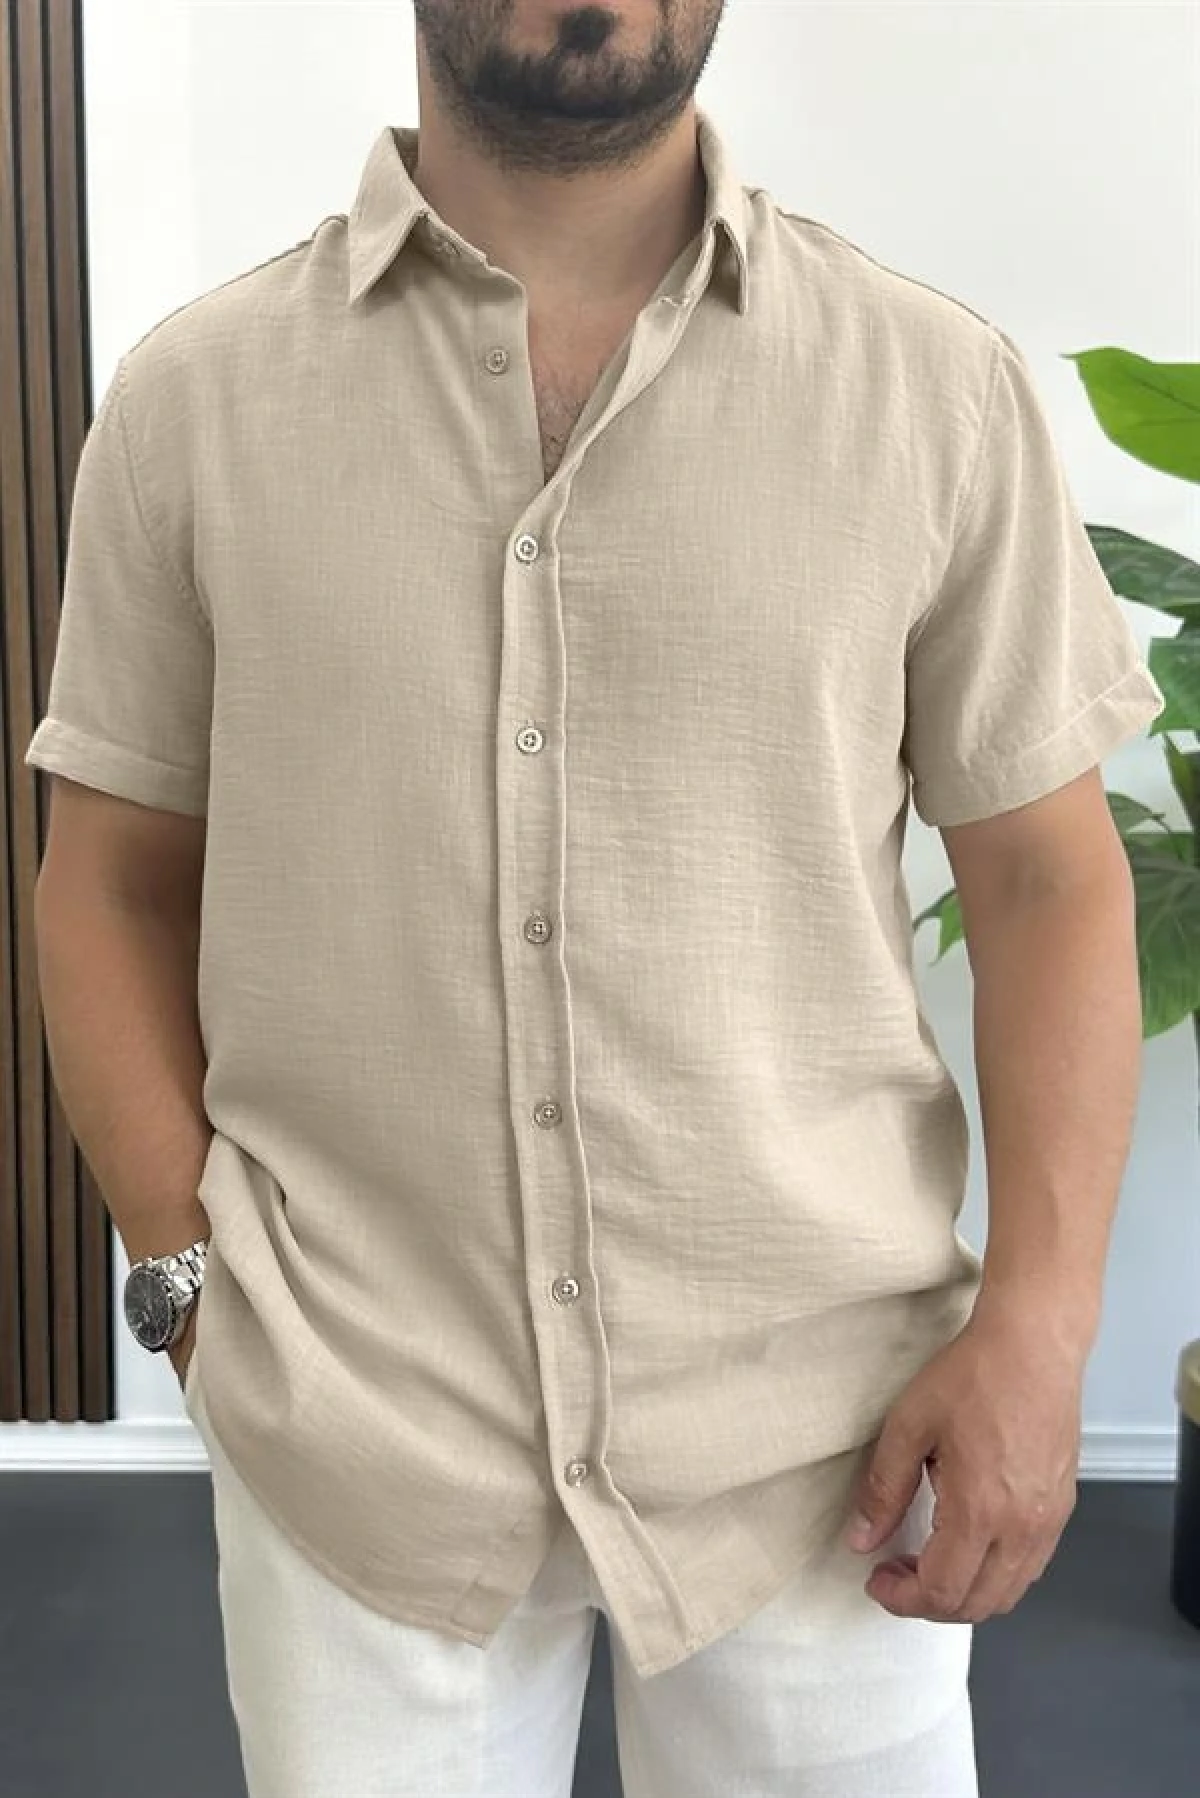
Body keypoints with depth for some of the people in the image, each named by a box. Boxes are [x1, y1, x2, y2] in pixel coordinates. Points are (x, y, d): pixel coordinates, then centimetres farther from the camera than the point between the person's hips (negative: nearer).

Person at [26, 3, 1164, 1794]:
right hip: (353, 1441, 1)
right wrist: (189, 1275, -4)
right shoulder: (194, 395, 1)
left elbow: (1048, 876, 0)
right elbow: (116, 885, 5)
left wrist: (1039, 1319, -8)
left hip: (822, 1428, 0)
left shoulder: (938, 388, -2)